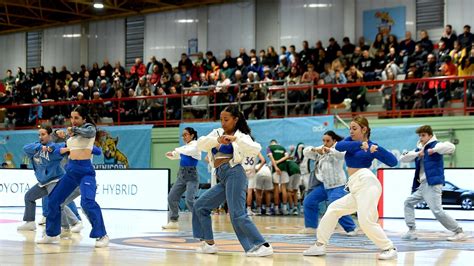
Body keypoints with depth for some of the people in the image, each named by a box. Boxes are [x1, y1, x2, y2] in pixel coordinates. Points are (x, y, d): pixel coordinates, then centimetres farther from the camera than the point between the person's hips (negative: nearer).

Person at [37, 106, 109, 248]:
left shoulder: (89, 127, -4)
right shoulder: (71, 132, 15)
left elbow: (88, 132, -27)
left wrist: (74, 130, -33)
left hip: (85, 170, -7)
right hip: (71, 169, 8)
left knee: (88, 202, -25)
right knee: (54, 200, 9)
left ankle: (102, 235, -19)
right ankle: (51, 234, 25)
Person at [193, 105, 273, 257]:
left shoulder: (241, 135, 2)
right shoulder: (217, 133, 18)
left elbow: (256, 150, -17)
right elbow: (200, 144, 1)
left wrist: (235, 139, -27)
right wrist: (217, 140, -17)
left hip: (234, 174, -7)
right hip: (223, 178, 7)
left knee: (237, 214, -17)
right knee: (200, 206, 8)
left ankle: (263, 246, -18)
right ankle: (209, 244, 14)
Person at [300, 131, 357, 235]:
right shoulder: (320, 150, 13)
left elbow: (342, 154, -29)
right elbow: (306, 152, 3)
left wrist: (329, 150, -44)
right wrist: (314, 149, -19)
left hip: (336, 185, -8)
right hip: (323, 184, 8)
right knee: (308, 202, 8)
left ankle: (351, 228, -10)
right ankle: (311, 227, 19)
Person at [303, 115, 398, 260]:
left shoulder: (372, 146, 1)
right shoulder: (351, 141, 17)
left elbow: (393, 162, -6)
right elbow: (338, 146, -6)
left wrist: (378, 149, -20)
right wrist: (359, 145, -20)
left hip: (366, 184, -8)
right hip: (356, 188, 8)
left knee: (366, 221, -20)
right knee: (334, 209, 14)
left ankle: (389, 249, -11)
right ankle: (320, 245, 19)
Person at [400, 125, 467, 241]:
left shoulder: (435, 145, -5)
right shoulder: (418, 149, 17)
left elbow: (451, 147, -24)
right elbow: (402, 158, 8)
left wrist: (434, 150, -22)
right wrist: (417, 154, -5)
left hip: (433, 184, -9)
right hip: (422, 185, 9)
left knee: (437, 211, -14)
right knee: (408, 203, 14)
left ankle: (459, 232, -7)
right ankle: (411, 231, 15)